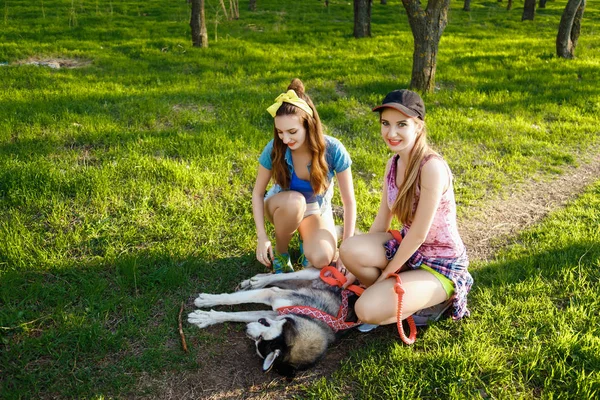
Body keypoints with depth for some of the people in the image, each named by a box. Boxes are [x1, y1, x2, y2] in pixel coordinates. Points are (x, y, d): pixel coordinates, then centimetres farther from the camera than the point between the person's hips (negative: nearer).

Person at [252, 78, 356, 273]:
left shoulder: (333, 150, -28)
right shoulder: (274, 149, -26)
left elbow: (349, 201, -19)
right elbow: (258, 193, -12)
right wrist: (262, 237, -21)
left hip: (316, 209, 0)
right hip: (283, 206, 0)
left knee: (321, 259, -28)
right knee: (294, 200, -38)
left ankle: (305, 238, 9)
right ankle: (280, 253, -9)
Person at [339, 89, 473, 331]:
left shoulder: (432, 167, -27)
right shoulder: (393, 163, -2)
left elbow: (419, 234, -23)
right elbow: (381, 222, 3)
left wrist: (386, 274, -12)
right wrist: (357, 270, 3)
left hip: (441, 264, -6)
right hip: (408, 248, 6)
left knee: (368, 311, -21)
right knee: (349, 250, -22)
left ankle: (438, 299, 4)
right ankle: (387, 292, 5)